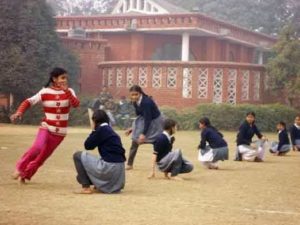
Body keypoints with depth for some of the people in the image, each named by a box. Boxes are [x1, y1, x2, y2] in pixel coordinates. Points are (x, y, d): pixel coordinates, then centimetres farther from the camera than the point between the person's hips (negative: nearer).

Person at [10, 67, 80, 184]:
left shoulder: (69, 92, -1)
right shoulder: (45, 92, -6)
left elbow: (76, 104, -18)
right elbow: (29, 101, -7)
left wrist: (66, 91, -29)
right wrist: (19, 112, -24)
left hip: (60, 132, 2)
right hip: (46, 128, -2)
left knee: (43, 156, 6)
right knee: (38, 147, -29)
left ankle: (25, 175, 24)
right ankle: (20, 167, -9)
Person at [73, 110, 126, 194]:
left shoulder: (101, 130, -12)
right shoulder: (110, 130, 14)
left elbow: (87, 145, -4)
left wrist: (94, 130, 5)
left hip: (109, 167, -9)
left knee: (78, 155, -1)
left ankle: (86, 187, -4)